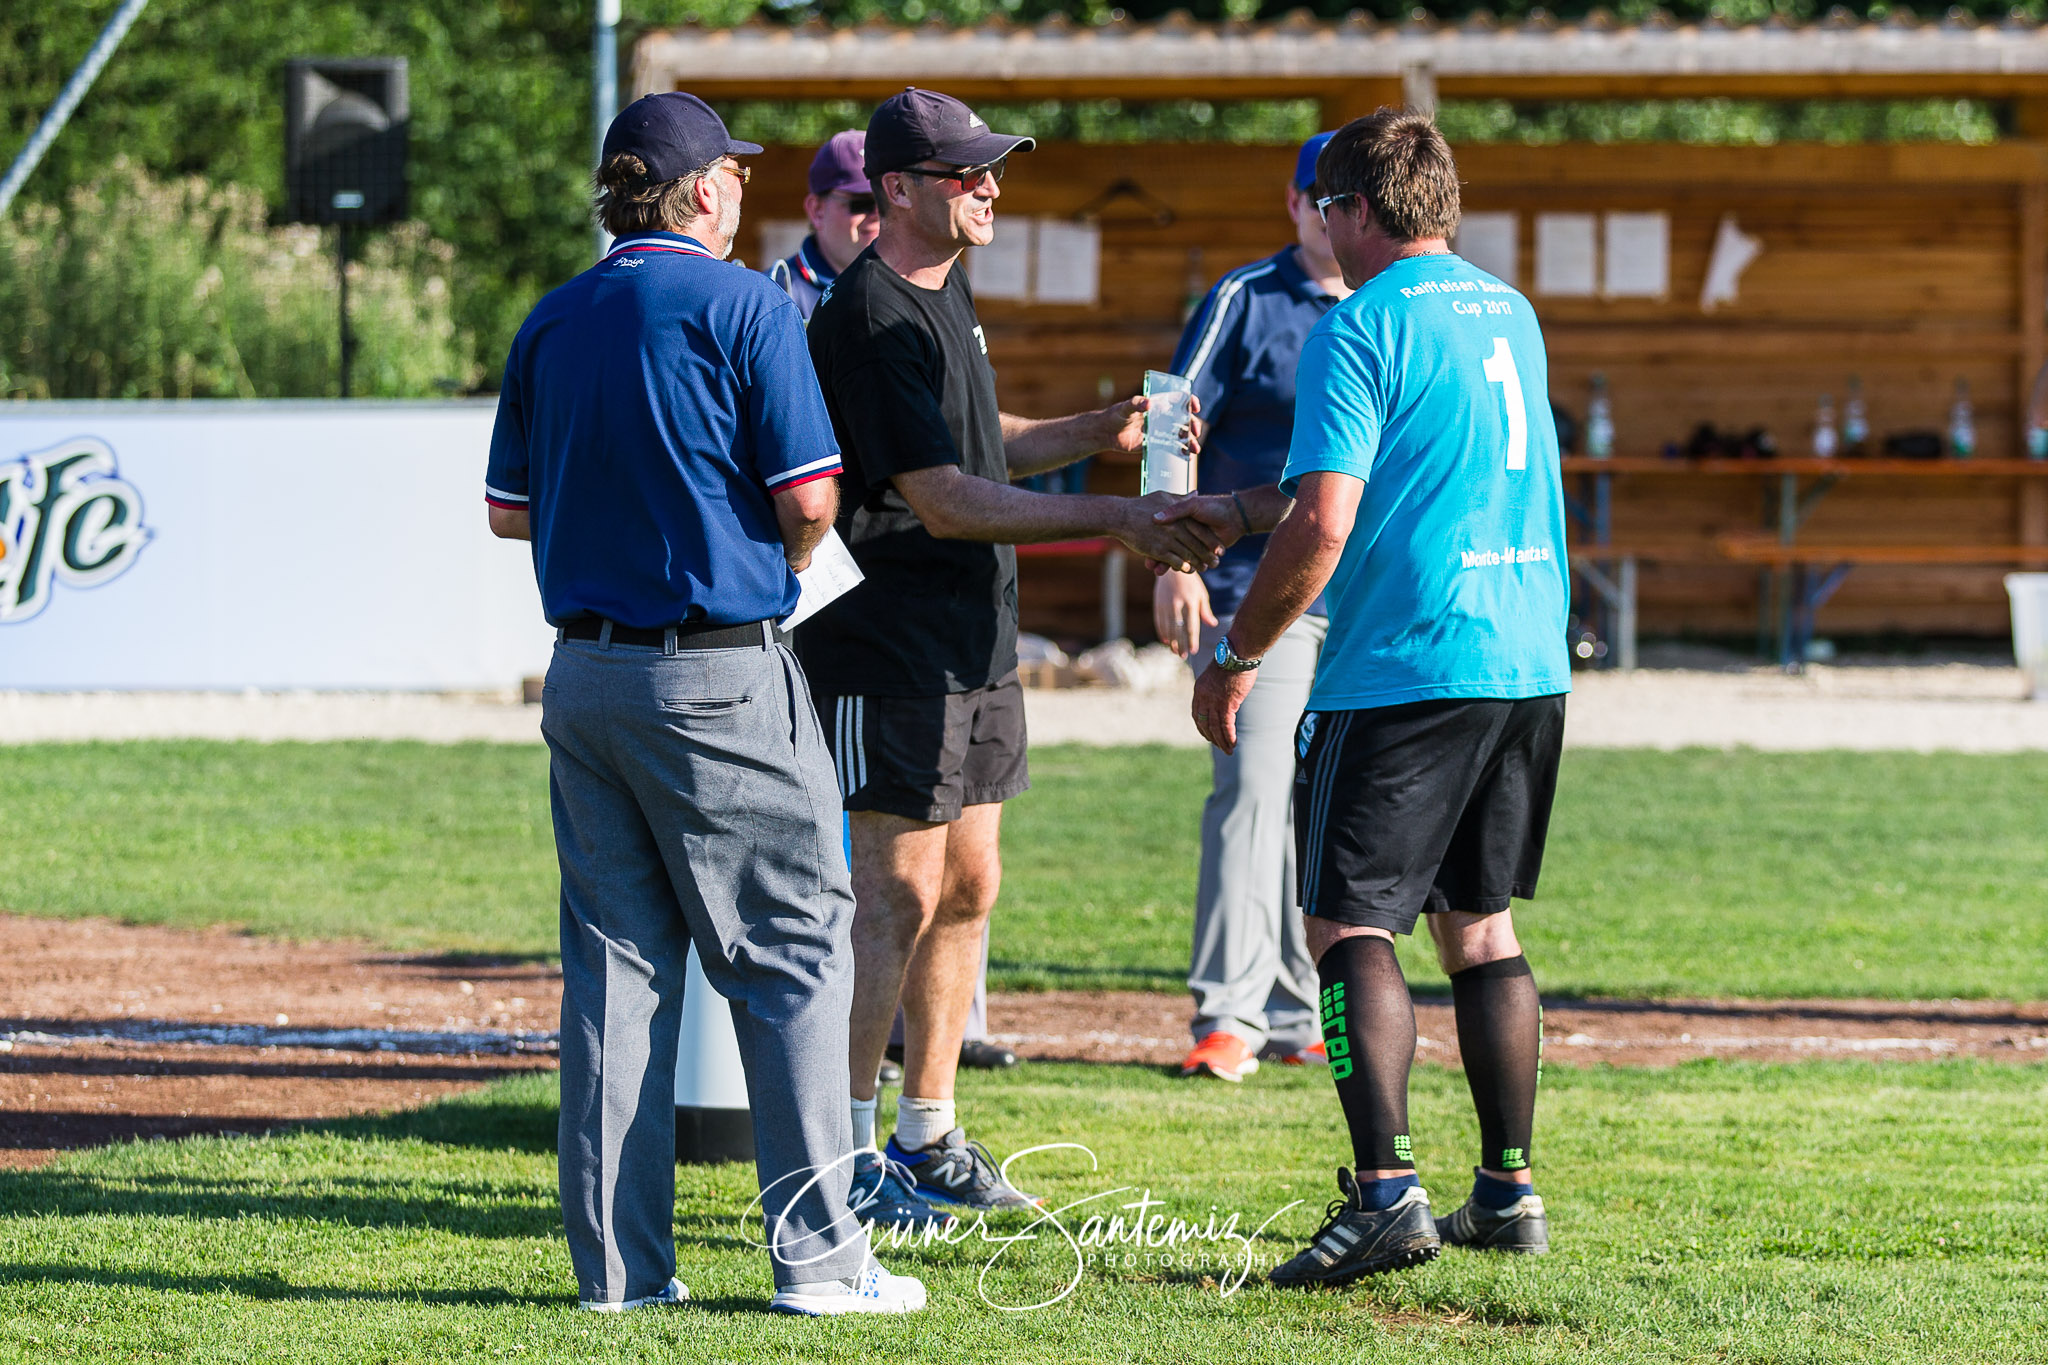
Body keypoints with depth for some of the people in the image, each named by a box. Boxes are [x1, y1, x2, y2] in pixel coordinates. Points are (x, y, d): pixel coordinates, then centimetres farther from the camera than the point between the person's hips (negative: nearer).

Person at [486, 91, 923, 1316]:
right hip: (721, 676, -6)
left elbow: (511, 508, 13)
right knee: (794, 950, 0)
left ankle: (618, 1262, 8)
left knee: (616, 958, 9)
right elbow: (808, 495, -14)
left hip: (586, 678, 6)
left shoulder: (554, 321, 9)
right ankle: (817, 1252, -3)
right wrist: (783, 565, 7)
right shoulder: (743, 305, -8)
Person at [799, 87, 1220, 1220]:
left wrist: (1097, 433, 9)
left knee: (967, 886, 12)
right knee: (897, 893, -8)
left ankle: (928, 1137, 21)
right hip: (887, 648, -10)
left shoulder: (947, 293, 14)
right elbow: (943, 500, -24)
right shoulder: (867, 318, -19)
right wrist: (1112, 519, -28)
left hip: (973, 647, 10)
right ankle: (843, 1151, -2)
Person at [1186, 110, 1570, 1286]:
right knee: (1481, 923, 17)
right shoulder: (1510, 315, 16)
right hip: (1531, 661, 8)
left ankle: (1387, 1191, -18)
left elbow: (1324, 524, -17)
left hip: (1404, 669, -8)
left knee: (1350, 926, -6)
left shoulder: (1361, 328, -9)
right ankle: (1510, 1190, 18)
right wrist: (1235, 514, 36)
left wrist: (1235, 656, -5)